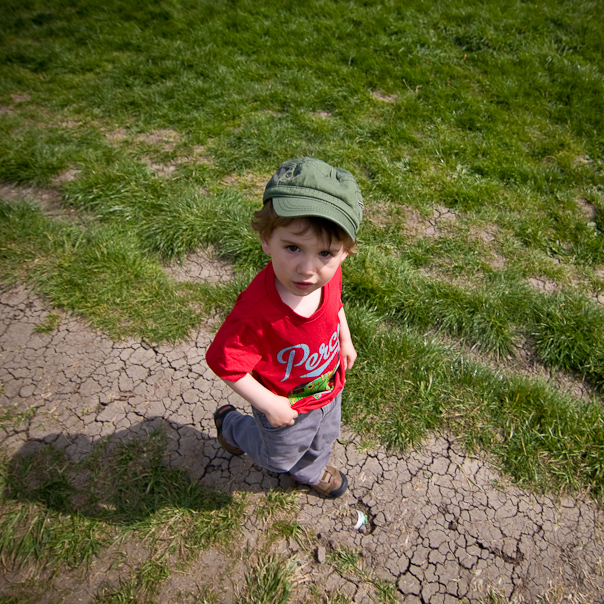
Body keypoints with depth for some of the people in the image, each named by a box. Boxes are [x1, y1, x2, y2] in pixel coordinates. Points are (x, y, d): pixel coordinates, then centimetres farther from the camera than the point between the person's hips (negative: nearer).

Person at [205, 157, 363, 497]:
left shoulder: (330, 276, -26)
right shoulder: (257, 313, -45)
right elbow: (224, 362, -31)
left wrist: (345, 340, 9)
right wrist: (269, 405, -23)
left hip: (330, 389, 5)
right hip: (287, 407, -5)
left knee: (323, 441, 35)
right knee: (278, 457, 28)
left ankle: (311, 471, 70)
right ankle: (231, 423, 55)